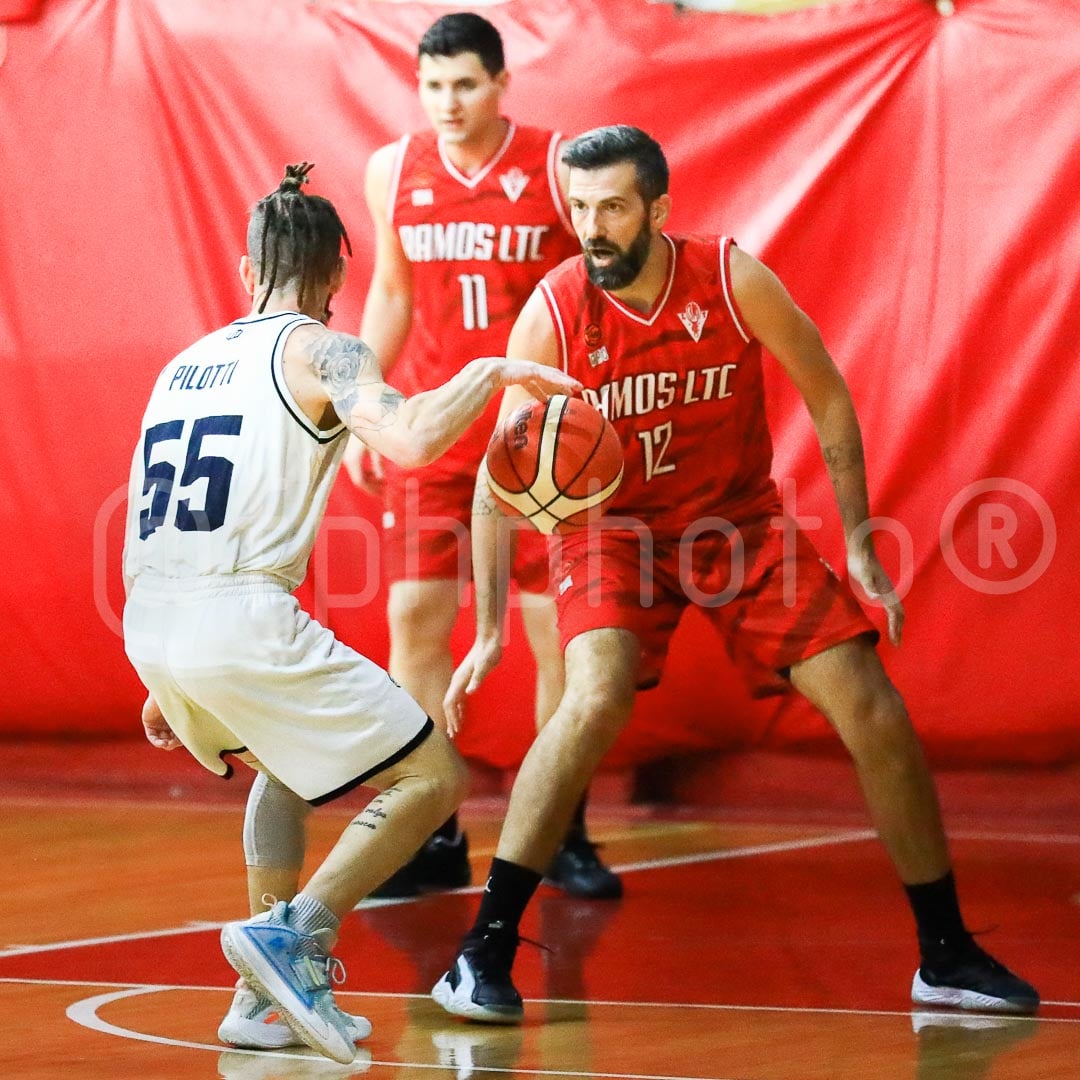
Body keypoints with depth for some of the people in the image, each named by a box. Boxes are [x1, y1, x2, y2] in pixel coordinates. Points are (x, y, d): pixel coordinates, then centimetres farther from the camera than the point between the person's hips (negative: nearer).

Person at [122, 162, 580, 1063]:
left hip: (151, 623, 8)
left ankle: (269, 997, 27)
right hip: (242, 618, -8)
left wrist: (165, 683, 35)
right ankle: (293, 931, -15)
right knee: (433, 779, 2)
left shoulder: (185, 364, 24)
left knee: (282, 761, 34)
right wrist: (492, 373, -1)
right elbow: (412, 439, -19)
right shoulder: (319, 351, 2)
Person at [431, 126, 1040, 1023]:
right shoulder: (551, 315, -19)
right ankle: (485, 950, -20)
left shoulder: (734, 281, -18)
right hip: (615, 530, -2)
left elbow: (828, 398, -4)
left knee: (874, 713, -4)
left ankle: (947, 956, 11)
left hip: (742, 519, 2)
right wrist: (488, 631, -17)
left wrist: (859, 545, -6)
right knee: (596, 699, -29)